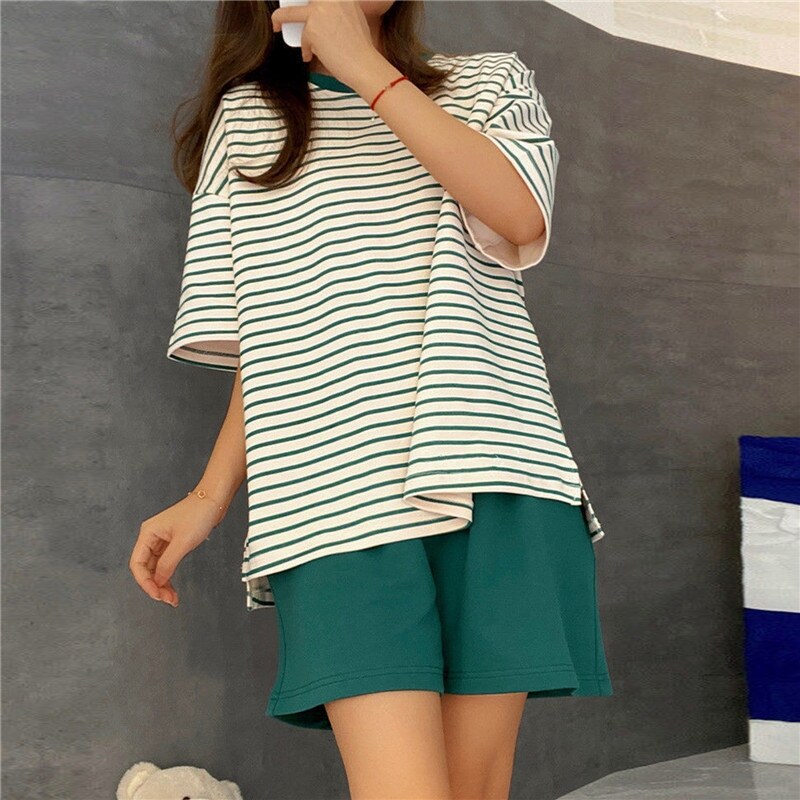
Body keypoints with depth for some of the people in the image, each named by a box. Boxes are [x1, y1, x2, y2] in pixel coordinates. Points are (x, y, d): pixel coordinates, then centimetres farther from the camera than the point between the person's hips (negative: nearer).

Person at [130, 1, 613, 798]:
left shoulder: (491, 83, 18)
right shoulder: (246, 114, 19)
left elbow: (520, 218, -6)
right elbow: (262, 342, 16)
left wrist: (364, 64, -3)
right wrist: (210, 495, 5)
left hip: (490, 472, 1)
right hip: (335, 494, 0)